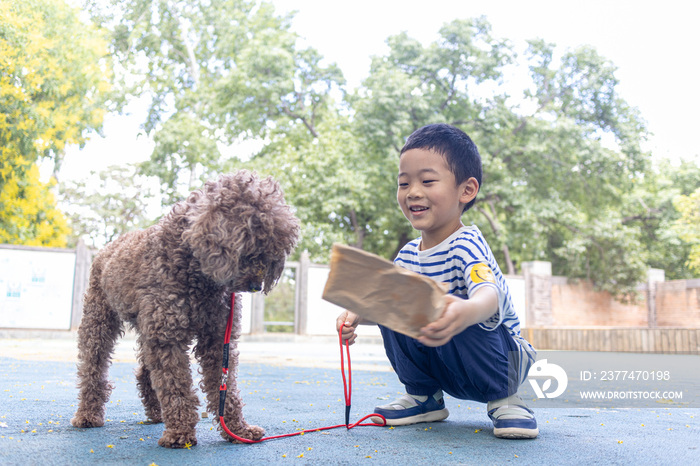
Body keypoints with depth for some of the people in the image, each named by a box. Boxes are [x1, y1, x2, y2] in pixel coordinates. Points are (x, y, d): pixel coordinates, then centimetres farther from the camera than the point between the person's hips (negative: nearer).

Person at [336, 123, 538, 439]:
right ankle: (423, 395, 7)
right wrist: (357, 315, -15)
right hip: (444, 369, 7)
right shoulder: (408, 253, -2)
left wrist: (467, 311, -70)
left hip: (504, 362, -7)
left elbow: (490, 291, -46)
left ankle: (503, 398, -10)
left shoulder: (466, 245, -25)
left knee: (447, 315, -35)